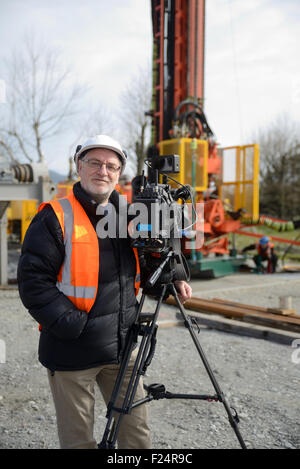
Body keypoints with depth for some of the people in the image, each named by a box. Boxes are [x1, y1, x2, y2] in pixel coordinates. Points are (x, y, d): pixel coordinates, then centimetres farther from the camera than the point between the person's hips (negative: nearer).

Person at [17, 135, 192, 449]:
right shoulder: (55, 217, -9)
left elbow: (141, 268, 22)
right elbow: (33, 281, -13)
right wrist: (72, 325, -18)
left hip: (123, 346, 5)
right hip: (72, 352, -5)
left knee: (137, 431, 14)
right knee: (78, 438, 11)